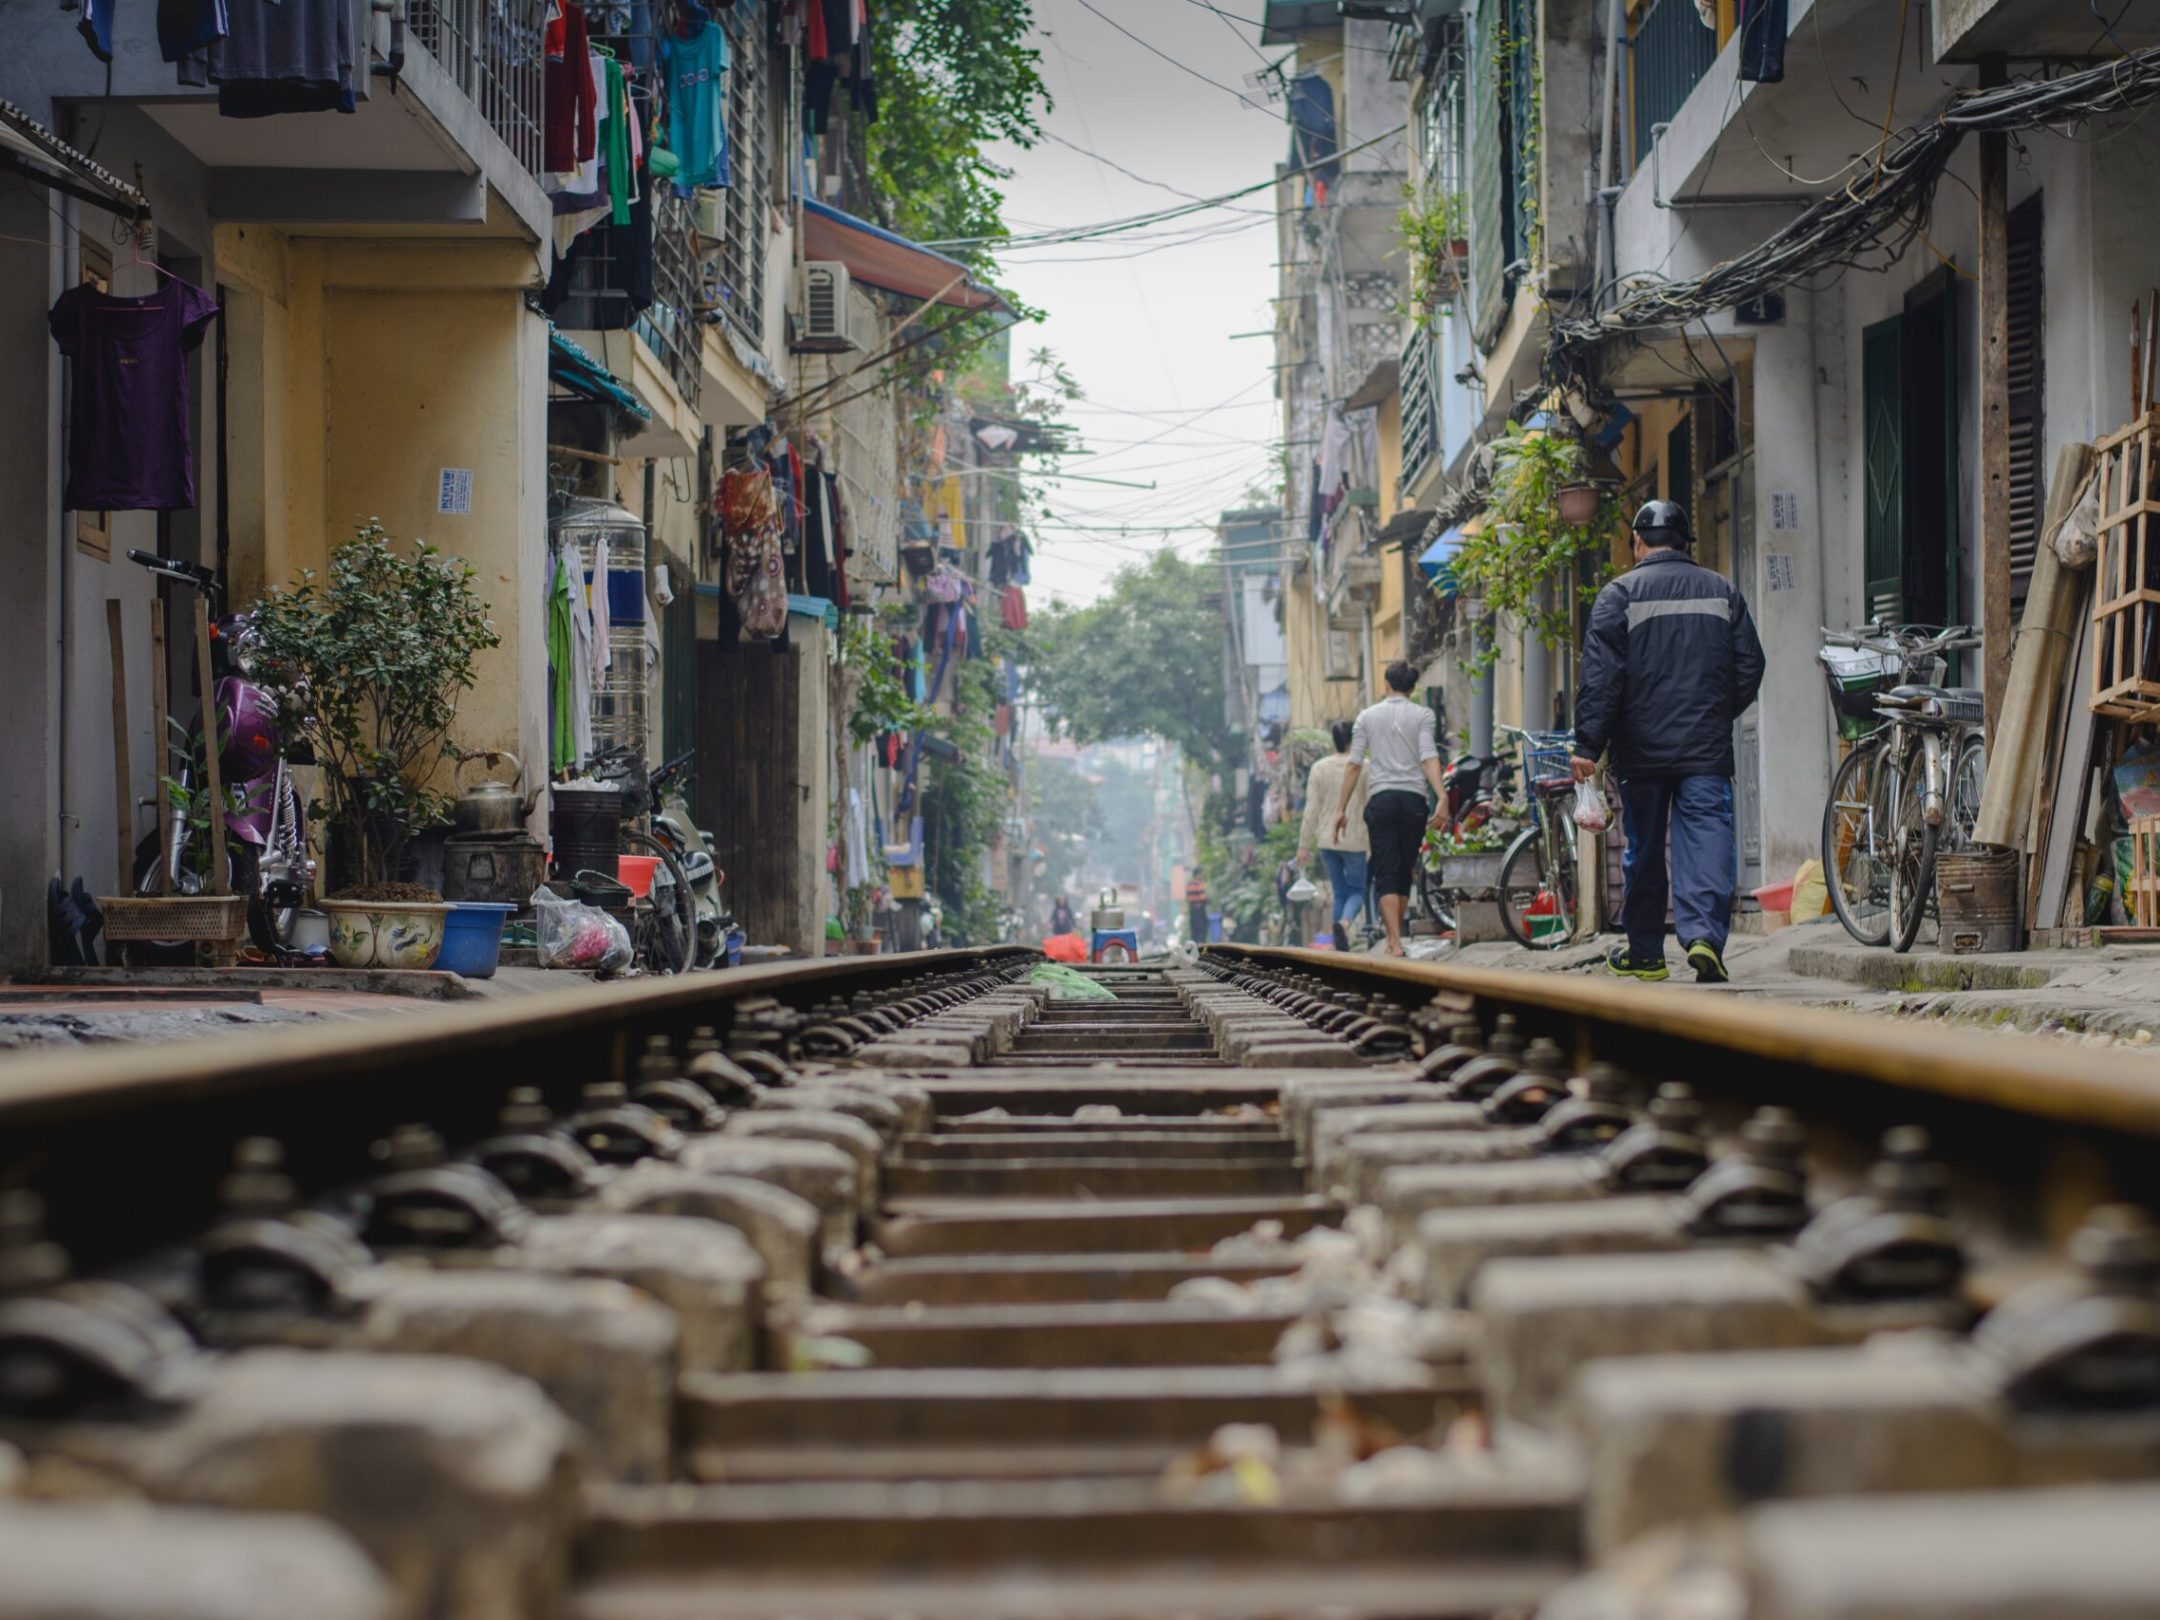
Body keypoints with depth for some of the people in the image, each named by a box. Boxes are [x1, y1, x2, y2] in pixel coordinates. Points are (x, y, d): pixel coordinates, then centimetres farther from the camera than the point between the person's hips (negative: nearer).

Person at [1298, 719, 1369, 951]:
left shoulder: (1319, 768, 1)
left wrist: (1304, 845, 4)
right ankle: (1344, 923, -24)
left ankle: (1341, 943, 7)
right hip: (1354, 840, -3)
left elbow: (1311, 810, 1)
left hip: (1327, 840, 3)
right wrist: (1376, 842, 3)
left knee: (1339, 892, 13)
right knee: (1357, 890, 7)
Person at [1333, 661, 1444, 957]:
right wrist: (1442, 798, -16)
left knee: (1386, 874, -4)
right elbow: (1429, 758, -8)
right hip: (1413, 798, 0)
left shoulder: (1367, 716, 10)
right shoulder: (1422, 715, 6)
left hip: (1380, 799, 0)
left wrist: (1341, 808, 8)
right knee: (1405, 873, 13)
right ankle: (1393, 938, 19)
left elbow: (1354, 765, 6)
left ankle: (1395, 943, -19)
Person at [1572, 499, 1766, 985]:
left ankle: (1644, 953, 19)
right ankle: (1705, 935, -25)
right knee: (1707, 837, -6)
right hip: (1707, 747, 1)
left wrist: (1587, 744, -8)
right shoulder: (1723, 591, 8)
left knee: (1644, 849, 10)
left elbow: (1600, 675, -8)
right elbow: (1749, 667, 11)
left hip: (1641, 747, -1)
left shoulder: (1621, 593, -2)